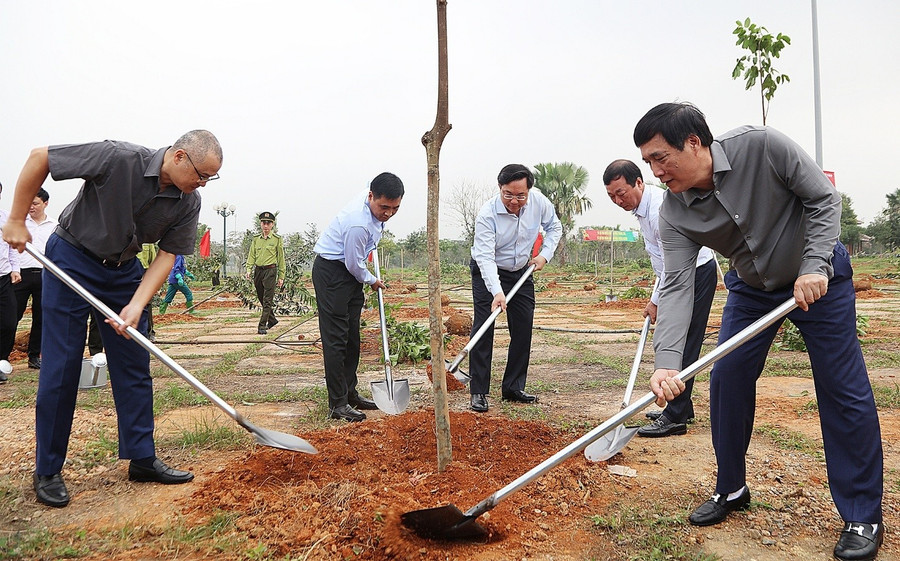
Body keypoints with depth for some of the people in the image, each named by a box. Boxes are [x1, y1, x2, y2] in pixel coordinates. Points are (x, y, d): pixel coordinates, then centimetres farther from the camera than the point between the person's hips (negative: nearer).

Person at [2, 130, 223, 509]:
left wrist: (136, 306, -22)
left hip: (124, 270, 5)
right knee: (61, 366, -3)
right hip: (72, 257, -5)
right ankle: (47, 471, 10)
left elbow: (167, 256, -9)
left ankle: (141, 458, 13)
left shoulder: (189, 203, -12)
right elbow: (39, 157, -19)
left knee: (135, 366, 3)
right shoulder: (120, 158, -27)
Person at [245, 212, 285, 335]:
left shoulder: (277, 239, -1)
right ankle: (272, 319, 30)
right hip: (258, 271, 5)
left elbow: (281, 258, 1)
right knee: (262, 299, 13)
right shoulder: (256, 239, 10)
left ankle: (262, 326, -7)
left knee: (267, 301, -7)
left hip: (270, 271, -5)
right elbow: (251, 255, 9)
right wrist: (249, 269, -7)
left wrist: (281, 277, -1)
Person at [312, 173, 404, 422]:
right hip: (331, 272, -10)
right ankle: (338, 404, -5)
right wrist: (373, 281, -3)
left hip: (350, 270, 10)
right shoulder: (358, 223, -32)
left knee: (352, 336, 13)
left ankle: (350, 393, 22)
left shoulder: (372, 199, -4)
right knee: (335, 339, -9)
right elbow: (354, 264, -20)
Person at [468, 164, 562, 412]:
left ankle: (513, 388, 15)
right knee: (483, 329, -13)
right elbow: (485, 257, -34)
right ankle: (478, 392, -8)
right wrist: (497, 292, -45)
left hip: (521, 272, 5)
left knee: (523, 329, 3)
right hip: (487, 272, -5)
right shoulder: (487, 214, -28)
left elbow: (554, 227, 6)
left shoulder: (539, 201, -14)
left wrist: (545, 254, -8)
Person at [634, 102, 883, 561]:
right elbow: (677, 286, -25)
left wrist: (814, 267, -28)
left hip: (819, 276, -3)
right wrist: (666, 362, -36)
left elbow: (823, 198, -17)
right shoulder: (674, 214, -18)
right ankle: (732, 490, 18)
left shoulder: (762, 147, -27)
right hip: (752, 287, 4)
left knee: (844, 393, -3)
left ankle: (863, 517, 11)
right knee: (725, 381, -1)